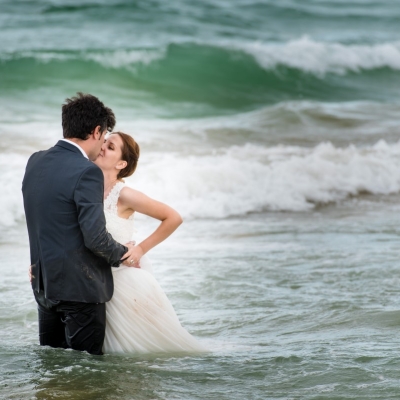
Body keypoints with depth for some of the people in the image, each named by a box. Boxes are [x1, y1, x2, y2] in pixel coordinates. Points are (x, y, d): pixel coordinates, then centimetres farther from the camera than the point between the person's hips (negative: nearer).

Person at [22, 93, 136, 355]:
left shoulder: (36, 162, 5)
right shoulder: (87, 172, -19)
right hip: (79, 287, -8)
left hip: (44, 284, 8)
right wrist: (121, 254, -3)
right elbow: (95, 236, -22)